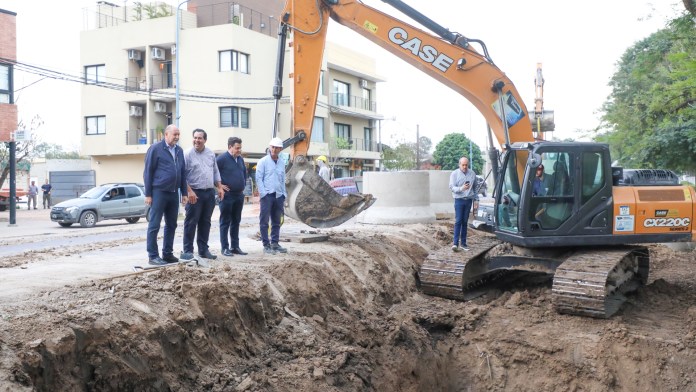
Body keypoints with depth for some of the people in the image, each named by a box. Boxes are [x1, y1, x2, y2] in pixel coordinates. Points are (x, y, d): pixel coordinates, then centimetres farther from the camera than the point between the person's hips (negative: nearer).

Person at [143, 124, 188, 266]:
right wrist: (148, 194, -9)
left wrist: (184, 193, 12)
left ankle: (167, 253, 20)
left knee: (171, 225, 11)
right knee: (154, 225, -1)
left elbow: (183, 172, 16)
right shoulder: (155, 149, -5)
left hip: (174, 193, 6)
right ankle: (153, 256, 4)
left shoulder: (179, 150, 12)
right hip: (159, 191, -6)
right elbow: (148, 172, -6)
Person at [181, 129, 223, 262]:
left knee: (205, 222, 11)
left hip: (210, 192, 6)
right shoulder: (188, 154, -7)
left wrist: (219, 188, 12)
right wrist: (189, 191, -17)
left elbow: (215, 172, 19)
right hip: (195, 193, -6)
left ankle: (203, 250, 19)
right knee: (191, 222, -4)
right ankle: (187, 250, 2)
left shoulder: (211, 154, 11)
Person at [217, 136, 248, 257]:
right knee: (225, 222, 0)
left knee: (236, 222, 12)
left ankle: (235, 246, 19)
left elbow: (245, 173, 28)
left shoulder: (240, 159, 12)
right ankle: (225, 248, 5)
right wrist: (219, 185, -12)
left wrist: (243, 185, 17)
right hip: (227, 195, -7)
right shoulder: (222, 158, -11)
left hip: (239, 195, 7)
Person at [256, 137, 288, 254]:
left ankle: (275, 243, 19)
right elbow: (258, 178, -5)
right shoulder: (263, 161, -2)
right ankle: (266, 245, 3)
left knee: (276, 221, 11)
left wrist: (284, 194, 12)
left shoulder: (282, 162, 13)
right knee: (264, 221, -2)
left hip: (279, 195, 5)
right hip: (267, 195, -5)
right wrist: (263, 193, -12)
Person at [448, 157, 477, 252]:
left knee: (465, 222, 7)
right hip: (459, 200, -3)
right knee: (458, 221, -9)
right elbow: (451, 187, -8)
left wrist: (475, 199, 13)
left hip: (469, 200, 3)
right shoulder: (454, 174, -2)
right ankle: (455, 243, -12)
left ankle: (463, 243, 11)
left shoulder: (472, 173, 8)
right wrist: (461, 188, -26)